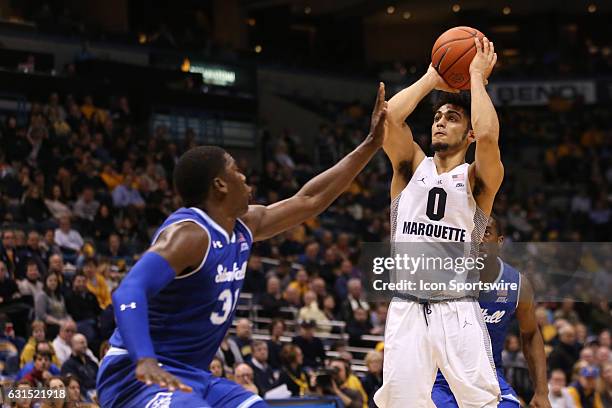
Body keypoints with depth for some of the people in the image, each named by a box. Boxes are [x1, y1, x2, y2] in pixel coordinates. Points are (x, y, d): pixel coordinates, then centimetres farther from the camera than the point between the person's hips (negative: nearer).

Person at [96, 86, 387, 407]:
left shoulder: (243, 227, 9)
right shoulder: (188, 234, -20)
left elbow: (309, 200, 19)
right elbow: (129, 293, -33)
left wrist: (371, 144, 20)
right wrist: (145, 360, -49)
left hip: (193, 377, 10)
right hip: (138, 376, -10)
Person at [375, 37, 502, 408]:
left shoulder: (478, 179, 4)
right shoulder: (411, 166, 11)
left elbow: (488, 136, -19)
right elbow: (390, 117, -7)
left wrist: (477, 77, -6)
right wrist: (431, 78, 4)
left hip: (460, 311, -2)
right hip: (407, 309, 2)